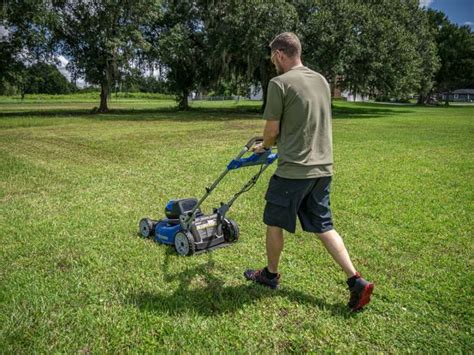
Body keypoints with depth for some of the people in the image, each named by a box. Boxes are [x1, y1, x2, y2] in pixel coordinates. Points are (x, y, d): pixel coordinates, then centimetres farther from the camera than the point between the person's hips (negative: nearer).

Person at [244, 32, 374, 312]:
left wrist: (264, 146, 15)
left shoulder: (279, 84, -12)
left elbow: (272, 131, -8)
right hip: (323, 168, 7)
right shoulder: (322, 80, 11)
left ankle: (271, 275, 31)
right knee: (324, 226, 15)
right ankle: (356, 281, 11)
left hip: (294, 170, -7)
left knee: (275, 223, 13)